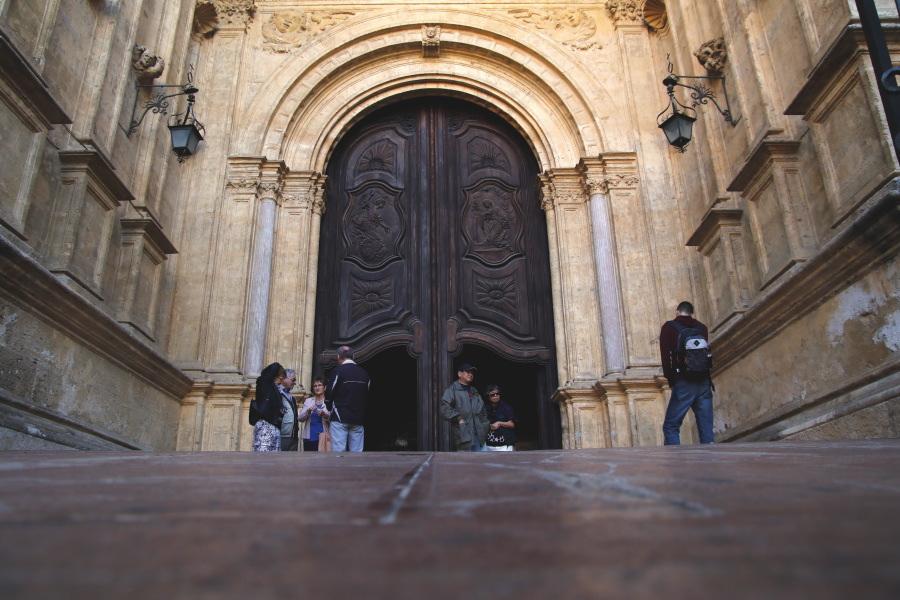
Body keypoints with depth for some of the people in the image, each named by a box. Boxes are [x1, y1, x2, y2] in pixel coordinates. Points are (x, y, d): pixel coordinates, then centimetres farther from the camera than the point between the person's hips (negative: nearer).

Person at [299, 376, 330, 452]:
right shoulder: (308, 401, 11)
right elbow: (301, 418, 5)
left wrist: (325, 415, -21)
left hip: (323, 437, -2)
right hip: (309, 437, 2)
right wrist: (308, 411, -13)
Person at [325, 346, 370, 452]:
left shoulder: (338, 371, -6)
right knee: (357, 453, 5)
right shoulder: (364, 373, 9)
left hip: (340, 418, -4)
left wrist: (330, 410, 12)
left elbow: (329, 393, -5)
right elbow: (366, 396, 12)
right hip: (358, 419, 4)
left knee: (338, 451, -5)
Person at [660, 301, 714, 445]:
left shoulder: (669, 327, 4)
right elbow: (707, 352, 12)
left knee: (670, 426, 1)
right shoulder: (702, 327, 15)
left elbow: (665, 355, -3)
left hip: (684, 384, -4)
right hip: (704, 382, 4)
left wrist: (670, 378, 6)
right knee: (706, 429, 5)